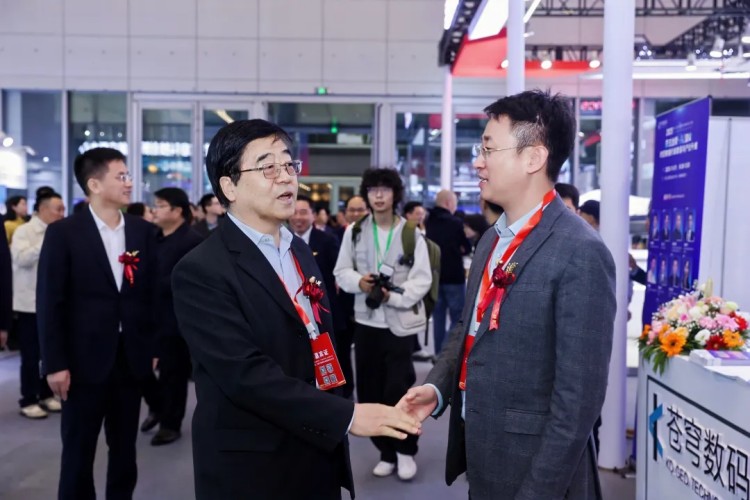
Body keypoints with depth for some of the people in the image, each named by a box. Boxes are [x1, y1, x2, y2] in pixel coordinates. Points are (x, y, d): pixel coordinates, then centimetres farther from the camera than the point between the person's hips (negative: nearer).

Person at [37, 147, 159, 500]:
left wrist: (154, 348, 4)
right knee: (78, 451, 11)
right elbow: (49, 303, -7)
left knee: (125, 448, 16)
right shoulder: (63, 233, -6)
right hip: (84, 360, -3)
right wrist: (54, 363, -10)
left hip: (132, 358, 3)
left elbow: (152, 294, 6)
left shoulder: (144, 231, 4)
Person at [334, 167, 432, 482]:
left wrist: (394, 295, -21)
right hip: (367, 319, 4)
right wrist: (359, 281, -13)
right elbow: (341, 271, 7)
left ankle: (405, 450, 20)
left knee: (399, 389, -5)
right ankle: (387, 452, 28)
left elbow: (423, 279, -7)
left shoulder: (412, 233, -4)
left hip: (401, 320, -3)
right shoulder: (354, 231, 5)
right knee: (370, 391, 9)